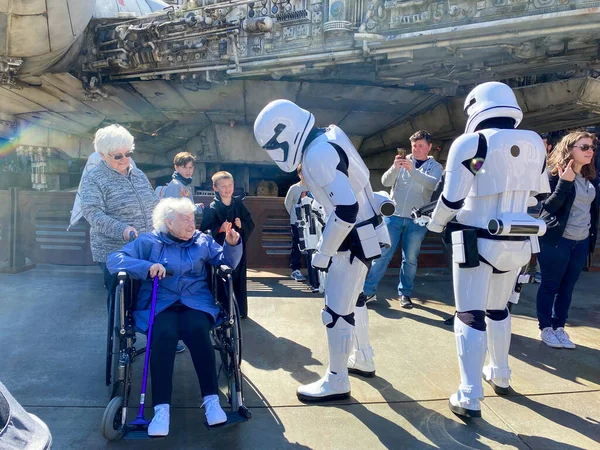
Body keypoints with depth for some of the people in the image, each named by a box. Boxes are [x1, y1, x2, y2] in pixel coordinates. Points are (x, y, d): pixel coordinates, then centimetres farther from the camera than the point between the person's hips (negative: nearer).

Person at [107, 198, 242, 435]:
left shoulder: (202, 241, 16)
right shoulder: (149, 241, 8)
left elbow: (227, 262, 11)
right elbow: (114, 259, 0)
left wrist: (232, 244, -9)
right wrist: (147, 267, -14)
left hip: (196, 302, 1)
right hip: (160, 303, -1)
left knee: (198, 330, -32)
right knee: (164, 334, -33)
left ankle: (212, 399, -26)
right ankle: (161, 408, -31)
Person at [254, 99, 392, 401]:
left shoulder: (318, 154, -23)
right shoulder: (322, 143, 7)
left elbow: (346, 209, -31)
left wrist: (323, 252, -20)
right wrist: (328, 245, 15)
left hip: (356, 239, -10)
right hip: (359, 234, 10)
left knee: (336, 311, -1)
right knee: (352, 299, 23)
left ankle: (336, 382, 15)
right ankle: (362, 360, 40)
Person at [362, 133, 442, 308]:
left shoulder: (435, 167, 6)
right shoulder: (403, 161, 9)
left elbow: (432, 184, -16)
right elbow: (385, 181, -3)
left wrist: (412, 169, -29)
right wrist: (395, 167, -22)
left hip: (417, 220, 0)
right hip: (393, 215, 1)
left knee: (410, 259, 5)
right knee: (382, 255, -2)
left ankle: (405, 294, 17)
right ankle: (368, 291, 2)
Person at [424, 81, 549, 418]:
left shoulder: (470, 143, -14)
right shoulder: (534, 143, 3)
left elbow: (452, 199, -15)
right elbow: (540, 193, 15)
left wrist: (435, 225, 4)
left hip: (478, 242, -5)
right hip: (518, 242, 6)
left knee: (470, 316, 2)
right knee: (498, 309, 23)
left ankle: (470, 398, 3)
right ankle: (501, 376, 39)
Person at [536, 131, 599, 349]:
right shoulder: (555, 174, -10)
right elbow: (549, 206, -16)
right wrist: (564, 182, -26)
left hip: (582, 242, 6)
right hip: (556, 240, -6)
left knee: (567, 287, 12)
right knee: (550, 285, 4)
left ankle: (559, 327, 23)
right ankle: (545, 328, 16)